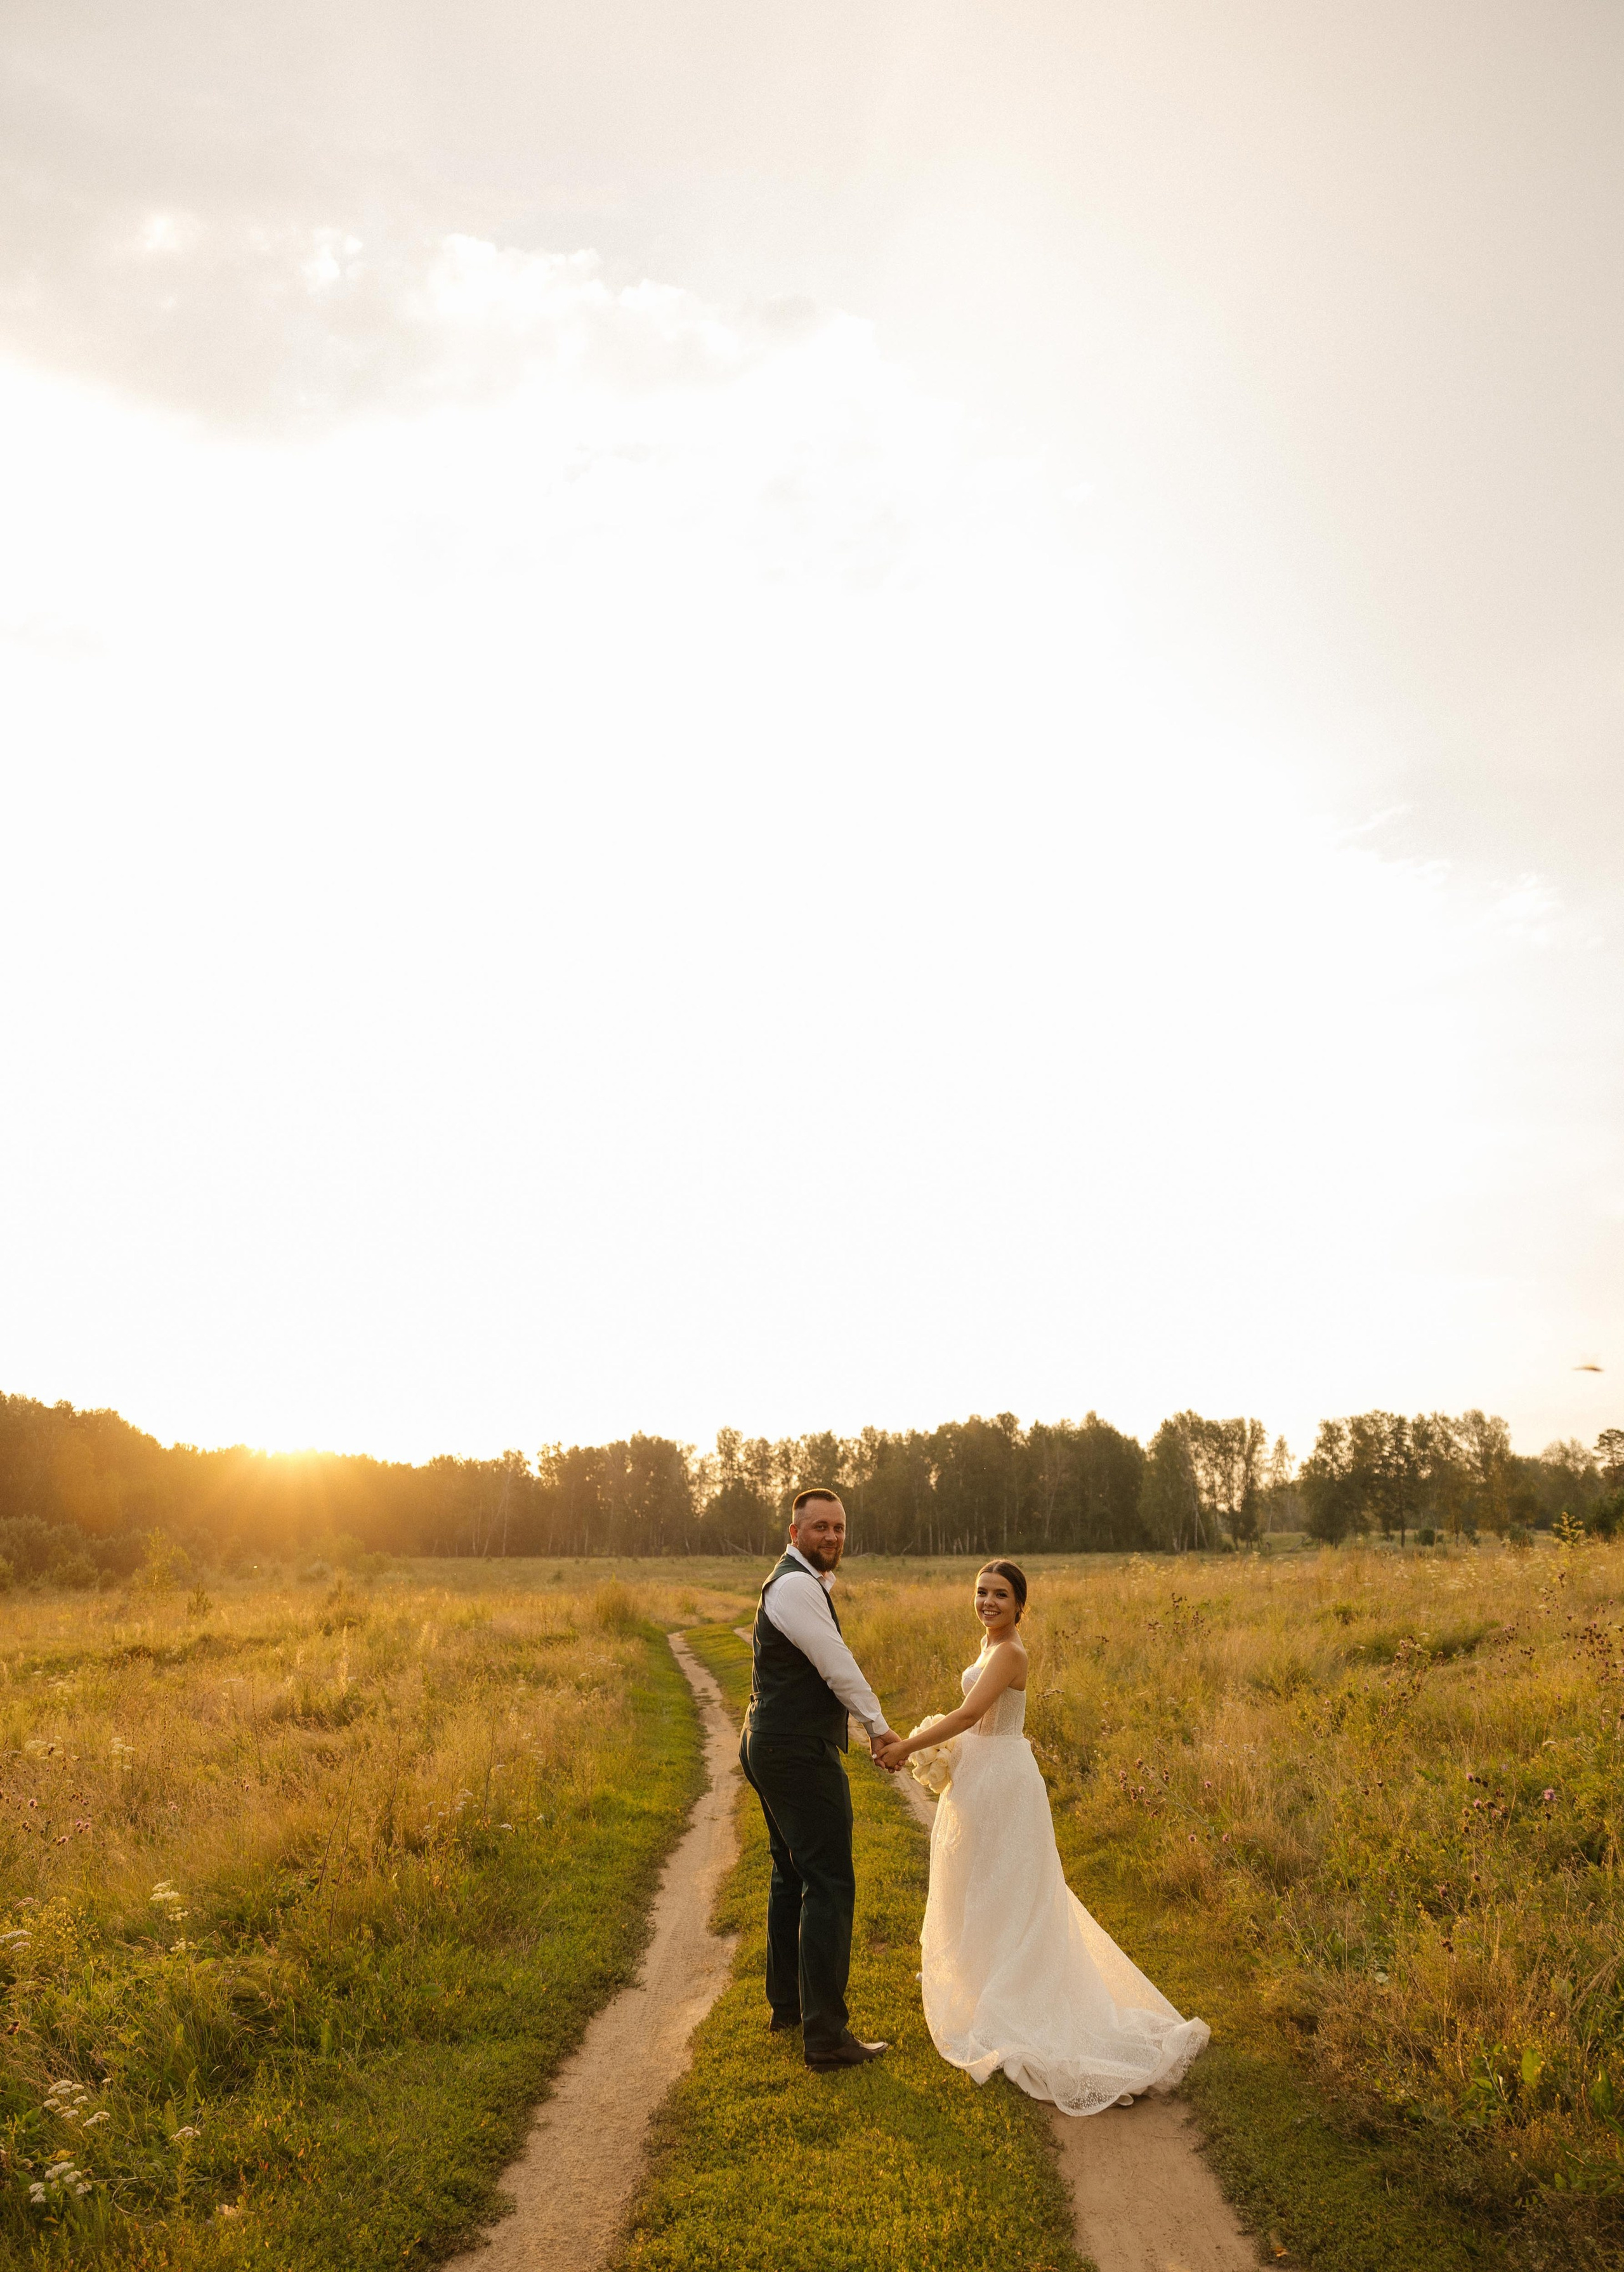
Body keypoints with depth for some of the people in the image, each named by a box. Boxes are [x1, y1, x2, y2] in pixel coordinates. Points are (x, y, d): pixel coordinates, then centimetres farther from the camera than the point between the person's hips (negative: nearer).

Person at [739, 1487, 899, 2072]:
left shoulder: (801, 1583, 16)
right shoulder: (796, 1587, -18)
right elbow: (837, 1667, -16)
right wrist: (880, 1726, -6)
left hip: (772, 1749, 11)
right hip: (800, 1755, -11)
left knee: (792, 1875, 22)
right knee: (829, 1886, -9)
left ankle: (788, 2002, 35)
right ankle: (826, 2037, -8)